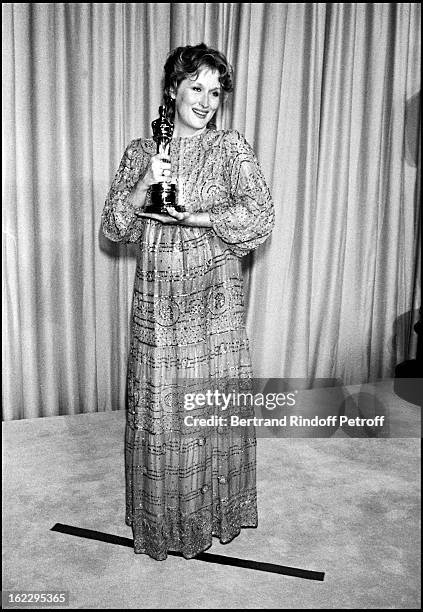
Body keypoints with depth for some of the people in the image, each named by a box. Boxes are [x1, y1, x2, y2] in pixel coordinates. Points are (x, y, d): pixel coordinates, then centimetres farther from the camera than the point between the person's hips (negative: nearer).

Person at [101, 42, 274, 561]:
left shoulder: (231, 148, 2)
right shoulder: (140, 151, 8)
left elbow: (261, 218, -10)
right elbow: (114, 226, 3)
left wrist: (187, 216, -13)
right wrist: (145, 183, -13)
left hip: (213, 296, -1)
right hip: (156, 295, 2)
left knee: (215, 401, 6)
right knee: (158, 406, 7)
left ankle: (216, 512, 30)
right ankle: (161, 518, 29)